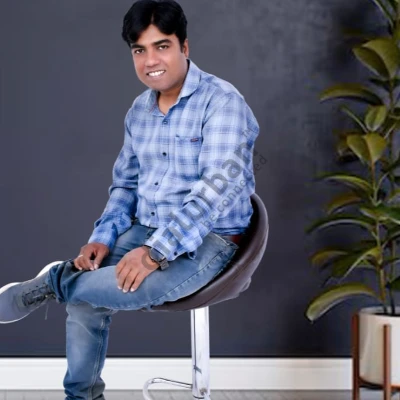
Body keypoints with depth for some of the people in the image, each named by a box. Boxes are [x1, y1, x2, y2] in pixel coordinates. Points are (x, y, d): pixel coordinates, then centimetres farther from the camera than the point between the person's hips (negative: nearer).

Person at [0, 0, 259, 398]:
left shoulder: (221, 101, -15)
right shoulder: (139, 111, 8)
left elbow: (218, 185, -24)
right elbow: (125, 183, 17)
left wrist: (156, 252, -30)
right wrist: (103, 238, -3)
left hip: (208, 239, -7)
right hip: (145, 231, 7)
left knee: (130, 287, -33)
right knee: (85, 294, -11)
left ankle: (53, 282, -6)